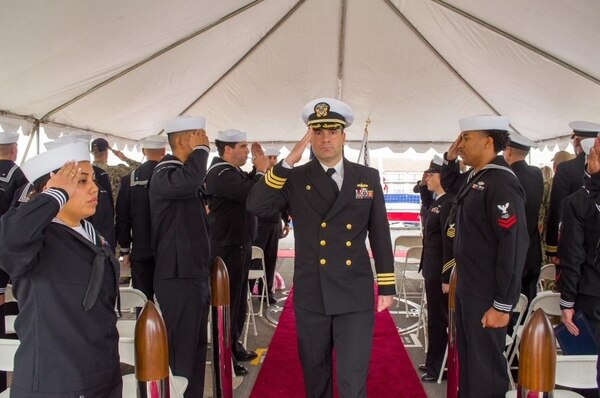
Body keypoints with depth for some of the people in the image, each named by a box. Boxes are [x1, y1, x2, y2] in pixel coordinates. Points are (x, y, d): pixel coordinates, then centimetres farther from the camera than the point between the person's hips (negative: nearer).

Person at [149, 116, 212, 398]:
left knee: (197, 348, 16)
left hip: (196, 275, 9)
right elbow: (187, 182, -39)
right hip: (178, 278, -9)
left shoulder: (186, 172, 15)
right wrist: (201, 149, -21)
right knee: (181, 351, -3)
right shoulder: (164, 174, -13)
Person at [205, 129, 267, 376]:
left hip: (239, 245, 10)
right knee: (228, 301, 0)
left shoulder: (232, 171, 11)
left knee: (237, 300, 20)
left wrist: (258, 169, 2)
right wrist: (261, 170, -16)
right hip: (228, 248, -10)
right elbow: (252, 195, -30)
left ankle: (233, 347, 34)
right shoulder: (220, 174, -20)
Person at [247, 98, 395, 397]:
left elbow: (380, 234, 6)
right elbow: (256, 206, -16)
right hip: (311, 297, 1)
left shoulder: (368, 177, 3)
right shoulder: (295, 178, -1)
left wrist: (387, 286, 6)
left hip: (355, 296, -1)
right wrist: (287, 162, -21)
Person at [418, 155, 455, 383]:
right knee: (435, 317, 18)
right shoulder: (437, 202, 12)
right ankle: (434, 361, 31)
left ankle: (439, 368, 14)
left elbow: (450, 243, -21)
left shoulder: (448, 203, -18)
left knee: (438, 319, 1)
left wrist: (446, 278, -21)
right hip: (432, 270, 9)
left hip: (440, 272, -9)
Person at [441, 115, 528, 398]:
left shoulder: (501, 184, -19)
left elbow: (514, 246, -23)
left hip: (487, 296, -9)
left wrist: (502, 305, -22)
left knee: (485, 366, 4)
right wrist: (450, 159, 11)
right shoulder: (474, 178, 8)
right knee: (468, 359, 21)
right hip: (467, 289, 9)